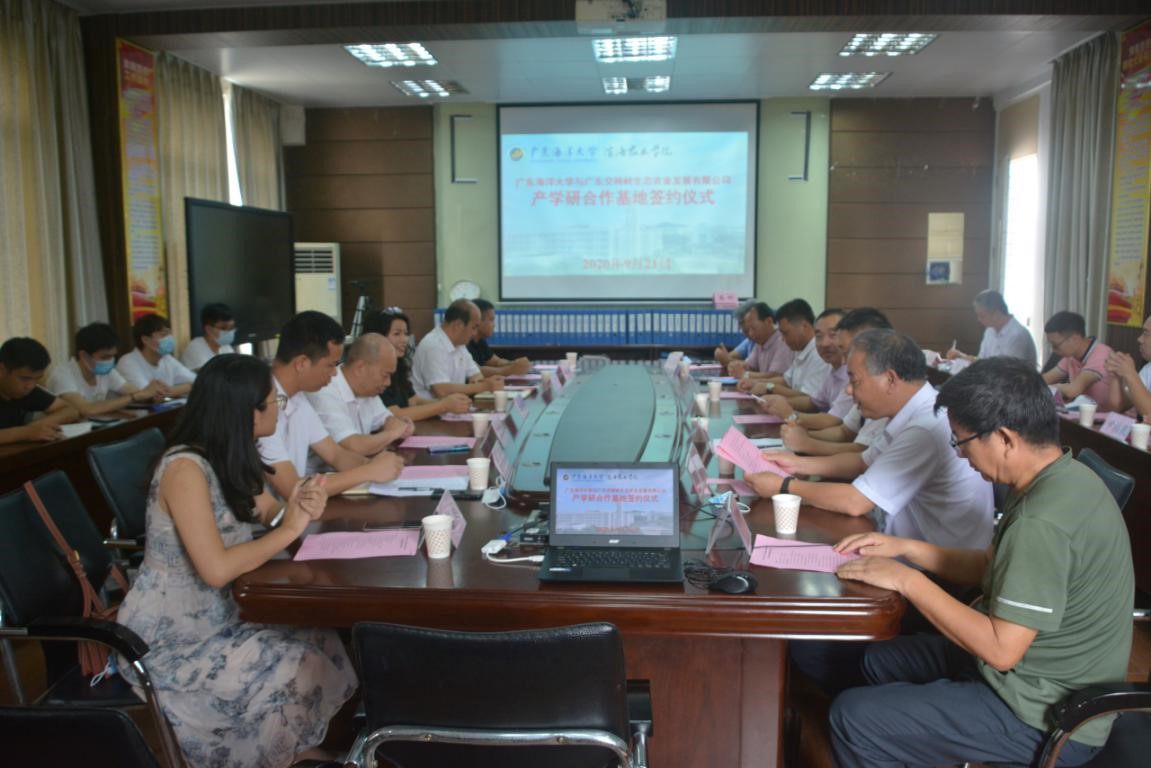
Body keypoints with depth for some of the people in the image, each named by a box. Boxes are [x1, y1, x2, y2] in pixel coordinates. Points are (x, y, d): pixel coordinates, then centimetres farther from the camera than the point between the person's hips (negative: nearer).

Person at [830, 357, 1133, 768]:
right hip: (1039, 672, 10)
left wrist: (908, 580, -22)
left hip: (1044, 717, -10)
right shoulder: (1062, 476, 0)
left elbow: (1001, 649, -29)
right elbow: (991, 566, 12)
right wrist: (906, 548, 2)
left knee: (852, 718, -8)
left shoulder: (1043, 523, -31)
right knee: (879, 659, 20)